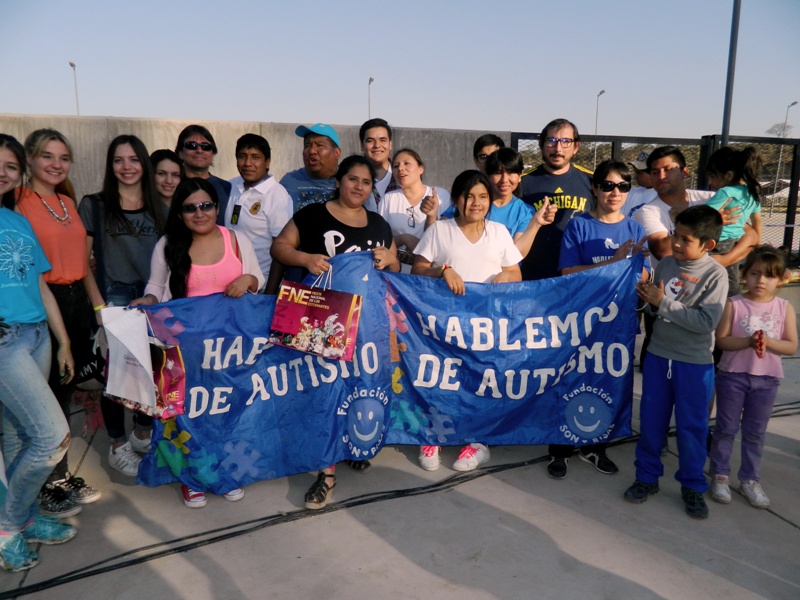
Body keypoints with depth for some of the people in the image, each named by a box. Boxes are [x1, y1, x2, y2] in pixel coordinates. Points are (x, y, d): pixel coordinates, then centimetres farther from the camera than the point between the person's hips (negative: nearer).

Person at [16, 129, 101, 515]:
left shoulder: (68, 203, 14)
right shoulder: (17, 202, -8)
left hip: (76, 301, 7)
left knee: (65, 392, 14)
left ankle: (61, 476, 28)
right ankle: (48, 486, 17)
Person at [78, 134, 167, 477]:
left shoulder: (159, 209, 9)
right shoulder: (94, 205, -1)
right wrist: (98, 303, -11)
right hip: (115, 300, -3)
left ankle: (143, 433, 31)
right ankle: (117, 446, 18)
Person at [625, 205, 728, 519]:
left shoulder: (715, 274, -12)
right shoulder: (665, 264, 0)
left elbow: (706, 322, -21)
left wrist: (663, 303, -21)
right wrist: (650, 303, -14)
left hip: (695, 363, -4)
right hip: (658, 356, 4)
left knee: (692, 427, 8)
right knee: (650, 421, 12)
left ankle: (693, 486, 26)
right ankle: (647, 477, 28)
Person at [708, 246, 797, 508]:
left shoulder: (785, 308, -1)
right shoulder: (733, 304, -7)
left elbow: (791, 346, -3)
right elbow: (721, 340, -10)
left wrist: (768, 342, -21)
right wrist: (749, 341, -25)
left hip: (767, 380, 2)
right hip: (732, 376, -2)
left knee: (755, 433, 13)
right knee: (726, 428, 8)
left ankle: (749, 480, 26)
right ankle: (719, 475, 21)